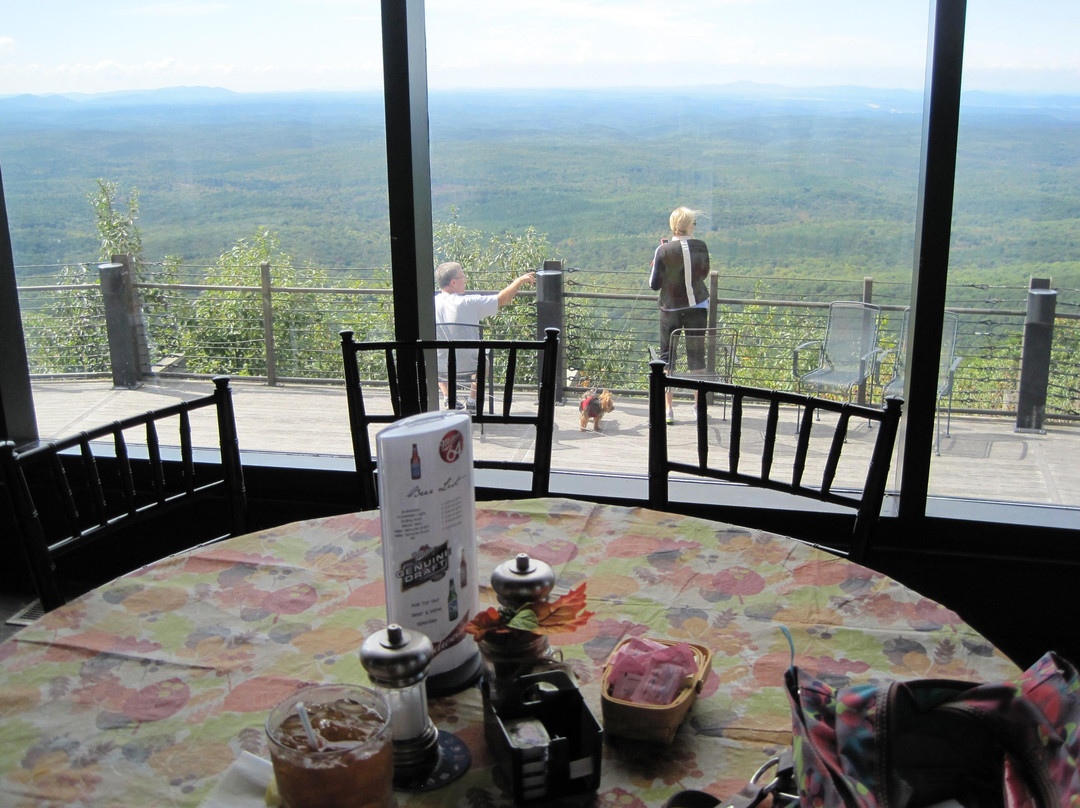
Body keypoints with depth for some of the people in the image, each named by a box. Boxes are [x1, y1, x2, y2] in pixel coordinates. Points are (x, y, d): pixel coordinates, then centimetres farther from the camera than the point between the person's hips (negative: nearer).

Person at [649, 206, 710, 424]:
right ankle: (699, 405, 19)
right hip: (697, 306, 2)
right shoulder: (701, 247, -6)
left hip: (670, 308, -1)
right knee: (696, 355, 12)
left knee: (667, 357, 8)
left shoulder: (663, 251, -13)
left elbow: (654, 284, -7)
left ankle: (668, 409, 5)